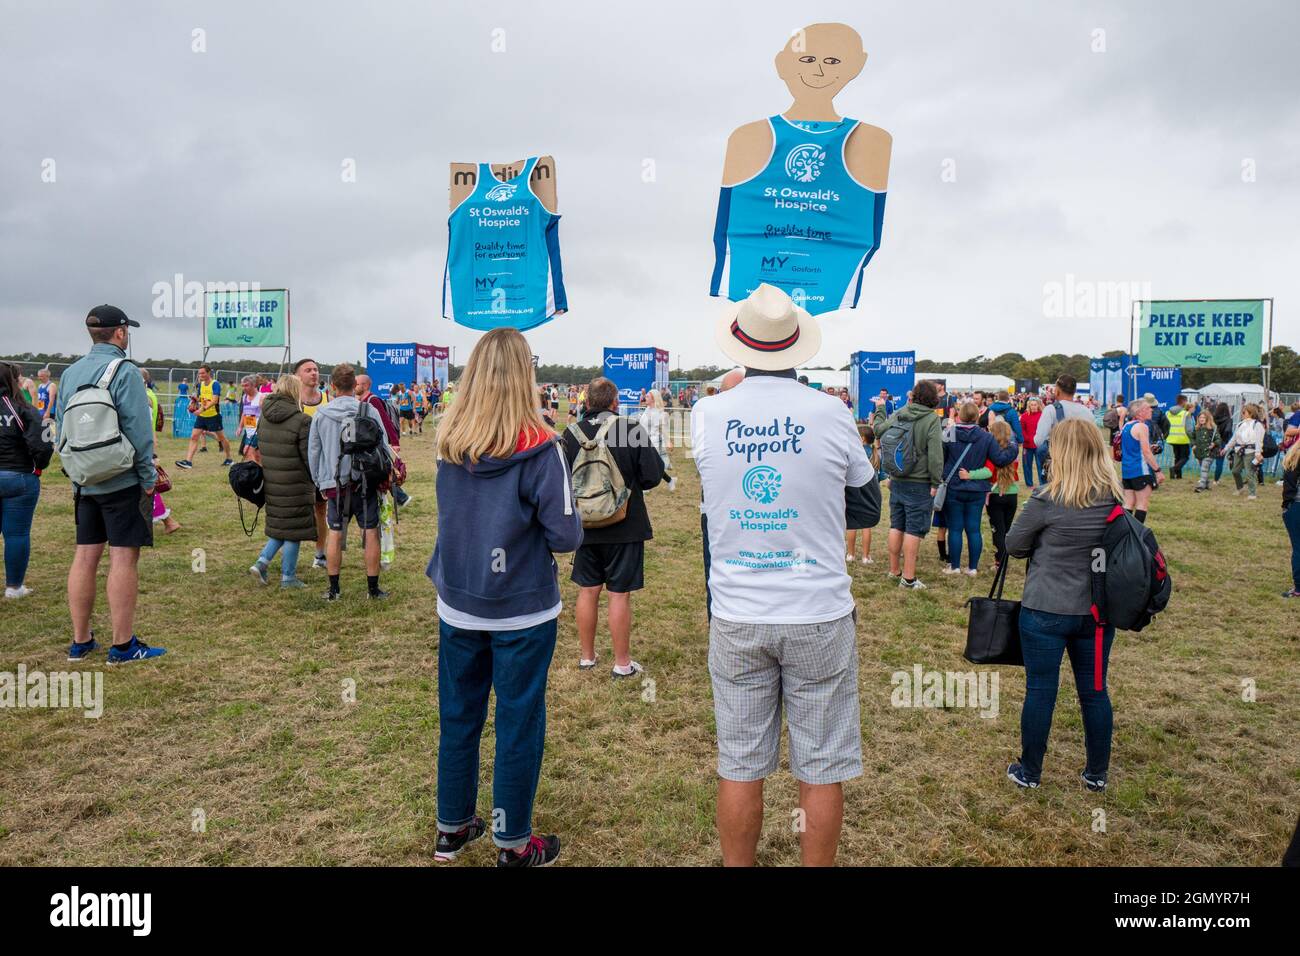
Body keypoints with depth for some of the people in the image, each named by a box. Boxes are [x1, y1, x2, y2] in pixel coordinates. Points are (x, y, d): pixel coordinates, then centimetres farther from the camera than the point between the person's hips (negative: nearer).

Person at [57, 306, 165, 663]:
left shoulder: (70, 373, 11)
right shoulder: (124, 371, -11)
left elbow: (62, 430, 16)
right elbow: (138, 430, -15)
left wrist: (76, 473, 22)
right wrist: (148, 478, -8)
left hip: (84, 482, 7)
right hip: (122, 482, -7)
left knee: (85, 557, 11)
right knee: (123, 557, -3)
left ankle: (81, 641, 18)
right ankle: (123, 646, 1)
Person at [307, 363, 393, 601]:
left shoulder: (320, 415, 1)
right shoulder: (369, 411, -6)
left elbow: (313, 453, 8)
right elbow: (384, 447, -3)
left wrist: (320, 483, 20)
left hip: (335, 485, 2)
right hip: (365, 483, -1)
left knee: (335, 534, 10)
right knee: (371, 532, 6)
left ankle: (333, 589, 15)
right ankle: (373, 588, 11)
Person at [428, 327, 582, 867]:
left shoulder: (448, 441, -3)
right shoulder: (538, 448, -17)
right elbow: (566, 537, -16)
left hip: (457, 606, 5)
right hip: (521, 611, -4)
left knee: (458, 717, 17)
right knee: (518, 725, 9)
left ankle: (453, 828, 34)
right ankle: (513, 844, 23)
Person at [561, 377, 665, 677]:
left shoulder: (571, 433, -6)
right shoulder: (632, 430, -14)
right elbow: (653, 475, -12)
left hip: (586, 525, 3)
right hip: (625, 525, -3)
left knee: (588, 591, 14)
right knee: (620, 594, 4)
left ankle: (586, 656, 27)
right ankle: (622, 663, 14)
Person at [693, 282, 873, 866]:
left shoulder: (709, 415, -6)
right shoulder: (829, 413, -9)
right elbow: (860, 480, 10)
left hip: (736, 616, 2)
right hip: (819, 617, -1)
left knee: (739, 767, 13)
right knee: (821, 769, 12)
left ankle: (737, 864, 27)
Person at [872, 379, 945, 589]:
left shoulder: (899, 414, 1)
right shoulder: (932, 419, -15)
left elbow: (879, 430, 16)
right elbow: (935, 454, -18)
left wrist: (879, 409, 32)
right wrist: (935, 482, -10)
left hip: (897, 481, 6)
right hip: (919, 483, -6)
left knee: (896, 526, 16)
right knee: (914, 530, -1)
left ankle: (894, 570, 27)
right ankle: (908, 577, 1)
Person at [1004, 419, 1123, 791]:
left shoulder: (1047, 499, -17)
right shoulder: (1113, 498, -1)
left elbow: (1013, 545, -6)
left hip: (1045, 610, -5)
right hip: (1096, 610, 5)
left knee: (1040, 691, 7)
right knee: (1094, 690, 15)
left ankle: (1029, 772, 21)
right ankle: (1097, 774, 29)